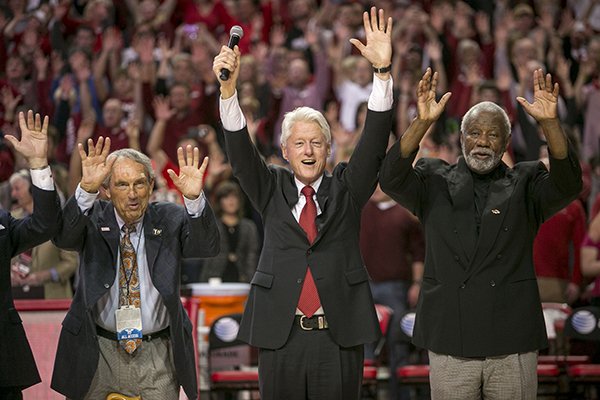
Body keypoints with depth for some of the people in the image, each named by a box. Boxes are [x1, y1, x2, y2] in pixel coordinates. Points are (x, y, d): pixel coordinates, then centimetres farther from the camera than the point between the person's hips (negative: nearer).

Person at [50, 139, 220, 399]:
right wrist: (86, 190, -38)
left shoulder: (169, 219, 1)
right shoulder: (93, 219, 0)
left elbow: (207, 247, -16)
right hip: (97, 353, 0)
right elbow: (63, 238, -21)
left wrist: (194, 199, -35)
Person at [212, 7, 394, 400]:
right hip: (280, 337, 1)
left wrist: (383, 71, -17)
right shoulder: (272, 190, 10)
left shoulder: (346, 188, 8)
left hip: (340, 337, 0)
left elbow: (375, 142, -3)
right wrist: (228, 87, -20)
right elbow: (240, 150, -4)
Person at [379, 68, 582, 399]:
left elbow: (567, 185, -12)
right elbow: (391, 179, -11)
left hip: (513, 345, 0)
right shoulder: (435, 184, 7)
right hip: (449, 344, 0)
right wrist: (422, 122, -25)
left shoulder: (525, 186, 7)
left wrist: (550, 123, -28)